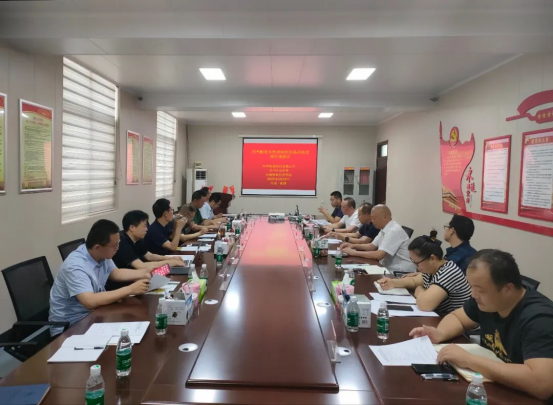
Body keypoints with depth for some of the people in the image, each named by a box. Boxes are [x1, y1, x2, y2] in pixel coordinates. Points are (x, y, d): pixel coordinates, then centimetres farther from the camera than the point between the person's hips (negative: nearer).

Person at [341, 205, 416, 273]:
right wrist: (353, 246, 3)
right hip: (388, 269, 8)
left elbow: (379, 255, -27)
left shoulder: (394, 231, -22)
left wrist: (354, 253, -19)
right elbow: (372, 246, 18)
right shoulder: (384, 230, 8)